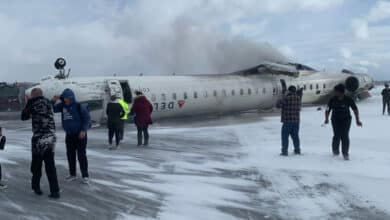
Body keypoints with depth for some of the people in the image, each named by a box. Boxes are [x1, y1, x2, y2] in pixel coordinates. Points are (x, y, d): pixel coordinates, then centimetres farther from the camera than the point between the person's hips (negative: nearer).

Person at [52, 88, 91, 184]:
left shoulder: (79, 106, -11)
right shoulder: (62, 106, 4)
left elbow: (87, 118, -10)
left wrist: (84, 130, -15)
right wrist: (53, 101, -8)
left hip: (80, 135, -6)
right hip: (69, 135, 6)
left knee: (81, 155, -4)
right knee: (70, 155, 11)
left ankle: (85, 176, 5)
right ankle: (72, 174, 24)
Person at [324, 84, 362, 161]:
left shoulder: (348, 100, -10)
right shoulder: (332, 100, -8)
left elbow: (355, 109, -2)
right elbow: (328, 110, -5)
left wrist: (357, 120, -7)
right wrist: (326, 119, -20)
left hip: (346, 119, 0)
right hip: (336, 120, 1)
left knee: (345, 136, -11)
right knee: (337, 136, -8)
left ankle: (345, 153, 2)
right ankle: (335, 150, 19)